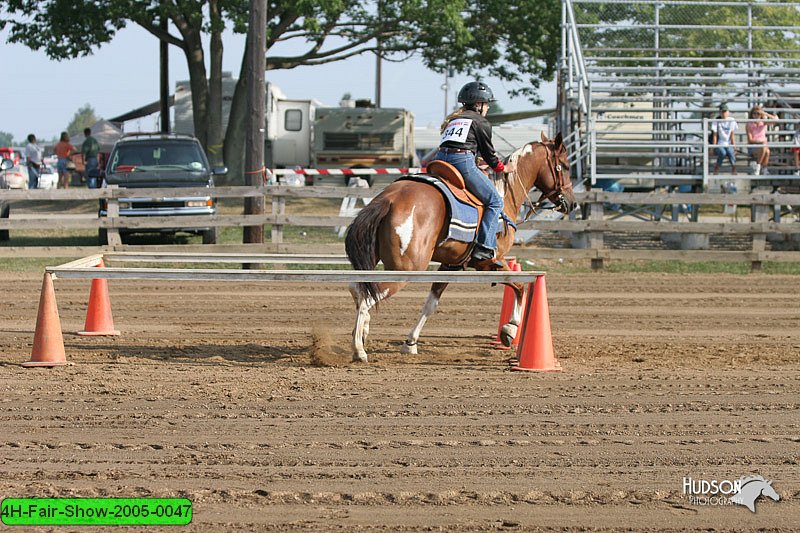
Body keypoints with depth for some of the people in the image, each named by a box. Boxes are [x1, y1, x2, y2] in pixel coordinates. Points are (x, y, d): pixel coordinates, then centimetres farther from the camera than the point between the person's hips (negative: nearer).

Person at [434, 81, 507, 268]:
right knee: (494, 202, -4)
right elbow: (488, 153, 12)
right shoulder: (481, 122, 8)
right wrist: (502, 168, 30)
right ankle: (483, 251, -17)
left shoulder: (453, 120, 30)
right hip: (463, 162, -8)